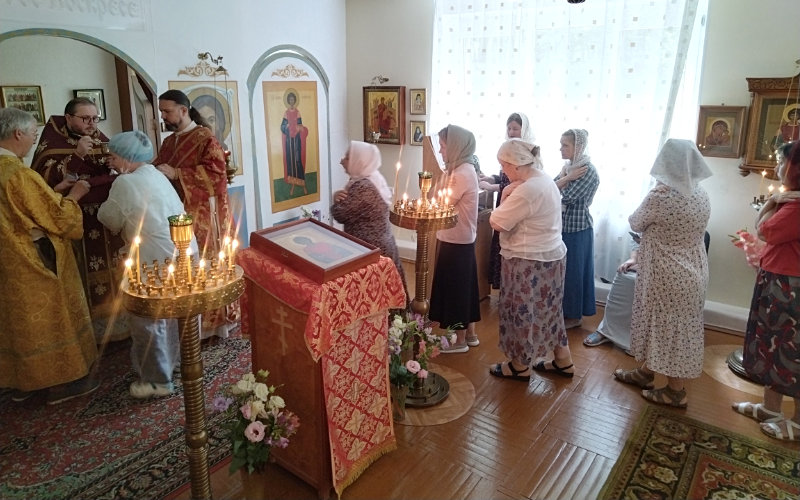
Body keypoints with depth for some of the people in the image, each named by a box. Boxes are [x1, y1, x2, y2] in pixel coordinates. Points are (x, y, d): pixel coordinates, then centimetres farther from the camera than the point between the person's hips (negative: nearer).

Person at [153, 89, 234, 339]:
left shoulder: (205, 137, -7)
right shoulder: (169, 142, 16)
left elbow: (215, 171, -18)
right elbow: (159, 170, 19)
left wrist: (176, 174, -19)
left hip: (204, 215, -7)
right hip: (178, 214, 7)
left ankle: (212, 321, 10)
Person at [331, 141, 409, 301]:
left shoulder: (362, 186, -24)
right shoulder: (375, 179, 8)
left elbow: (341, 214, -19)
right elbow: (353, 210, 14)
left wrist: (337, 198, 0)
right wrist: (340, 197, -6)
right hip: (382, 245, 10)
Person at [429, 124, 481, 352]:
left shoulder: (462, 174, -20)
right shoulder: (464, 169, 11)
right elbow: (446, 203, 8)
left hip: (456, 240, -10)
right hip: (462, 238, 10)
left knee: (455, 286, 1)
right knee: (463, 284, 17)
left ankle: (459, 340, 15)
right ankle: (470, 334, 30)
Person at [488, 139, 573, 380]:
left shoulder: (527, 190, -25)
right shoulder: (545, 180, 8)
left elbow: (497, 223, -20)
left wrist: (506, 199, -7)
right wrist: (512, 198, 2)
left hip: (530, 261, -10)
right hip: (551, 256, 10)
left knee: (522, 312, 7)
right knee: (548, 309, 20)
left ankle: (520, 366, 24)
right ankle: (563, 361, 33)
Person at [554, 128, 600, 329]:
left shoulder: (588, 170, -16)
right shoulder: (568, 166, 9)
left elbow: (568, 198, -22)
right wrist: (565, 177, -15)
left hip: (577, 227, -8)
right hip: (561, 225, 8)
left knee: (573, 270, 2)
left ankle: (575, 316, 17)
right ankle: (563, 310, 28)